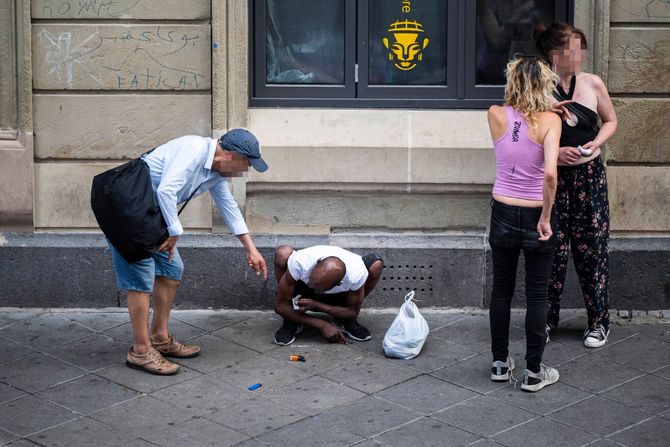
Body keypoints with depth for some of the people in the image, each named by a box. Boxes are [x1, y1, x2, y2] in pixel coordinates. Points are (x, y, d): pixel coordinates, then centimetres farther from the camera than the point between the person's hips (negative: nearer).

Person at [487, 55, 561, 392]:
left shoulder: (496, 115, -7)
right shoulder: (550, 120, -15)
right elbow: (550, 173, -27)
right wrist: (546, 216, -17)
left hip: (503, 213, 3)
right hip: (535, 216, -3)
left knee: (501, 289, 17)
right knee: (537, 294, 9)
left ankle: (500, 363, 26)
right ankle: (533, 372, 15)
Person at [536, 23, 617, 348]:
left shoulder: (593, 84, -2)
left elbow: (610, 120, 12)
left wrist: (597, 142, -7)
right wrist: (556, 152, -18)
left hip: (588, 175, 2)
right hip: (552, 177, -2)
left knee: (591, 247, 5)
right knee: (552, 250, 4)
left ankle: (599, 321, 17)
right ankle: (547, 319, 20)